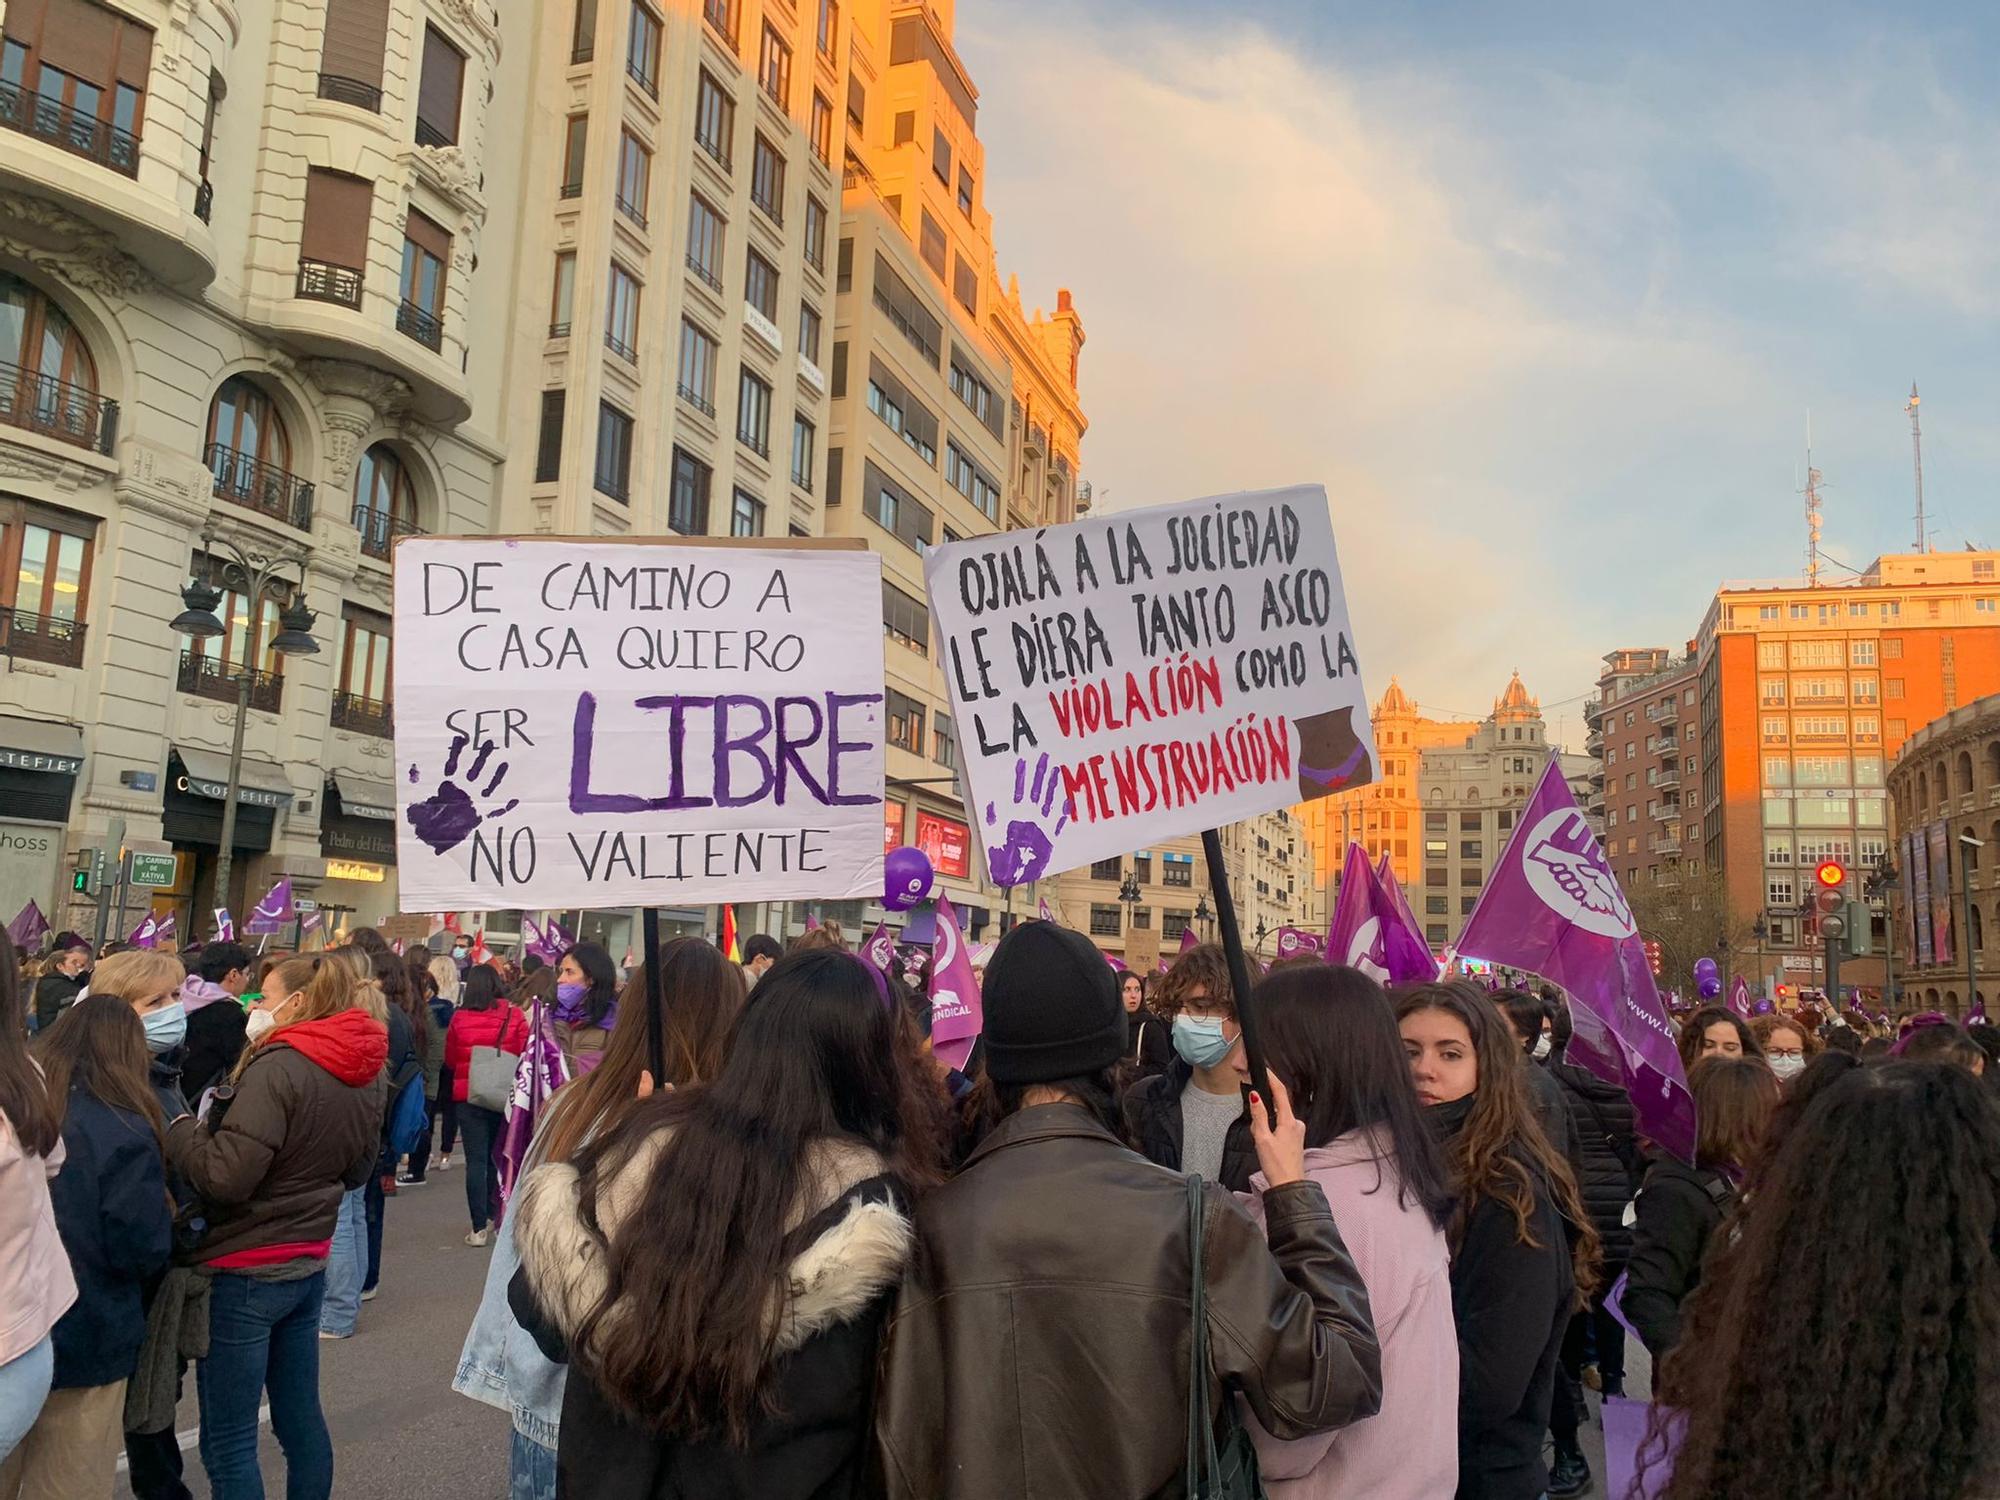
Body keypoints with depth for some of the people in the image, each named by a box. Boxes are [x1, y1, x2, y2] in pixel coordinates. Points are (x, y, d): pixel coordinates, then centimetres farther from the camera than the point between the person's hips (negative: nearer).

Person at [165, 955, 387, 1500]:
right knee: (301, 1416, 19)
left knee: (228, 1443, 4)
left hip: (245, 1271, -8)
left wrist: (179, 1128, -10)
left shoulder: (278, 1067, -20)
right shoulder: (365, 1076, 4)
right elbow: (357, 1170, 16)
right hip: (309, 1265, 8)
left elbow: (227, 1174, -25)